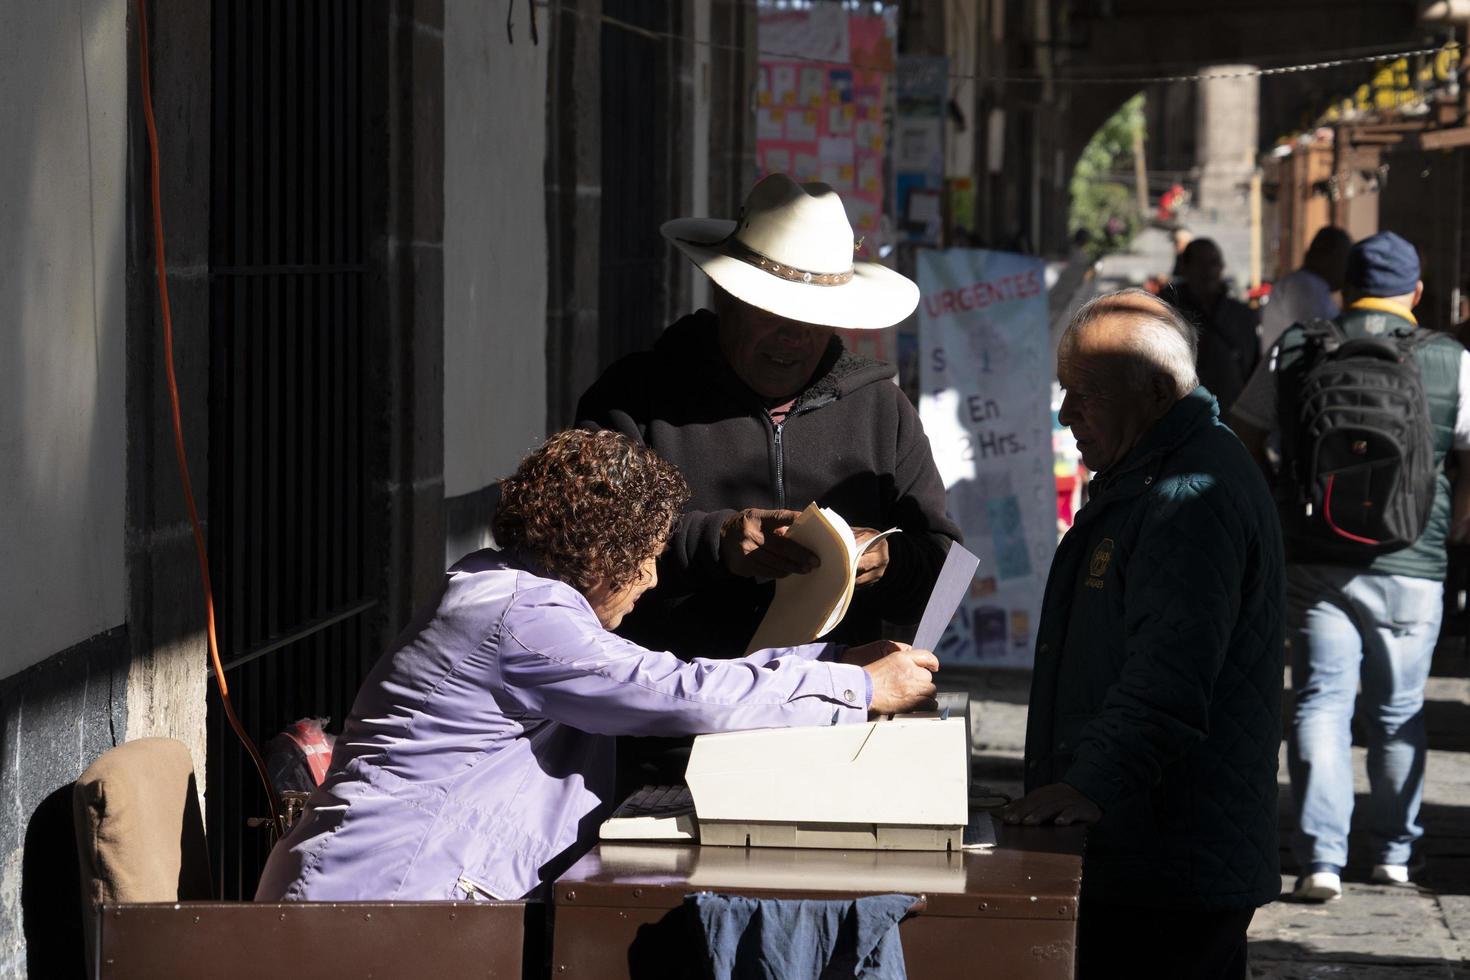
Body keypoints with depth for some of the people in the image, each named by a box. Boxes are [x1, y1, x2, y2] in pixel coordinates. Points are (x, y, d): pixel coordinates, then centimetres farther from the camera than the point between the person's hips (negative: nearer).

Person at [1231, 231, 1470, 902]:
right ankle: (1393, 852, 24)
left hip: (1314, 563, 0)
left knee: (1320, 702, 1)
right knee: (1398, 713, 14)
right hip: (1410, 569, 0)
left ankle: (1321, 858, -10)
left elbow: (1242, 438, 10)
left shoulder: (1296, 351, 3)